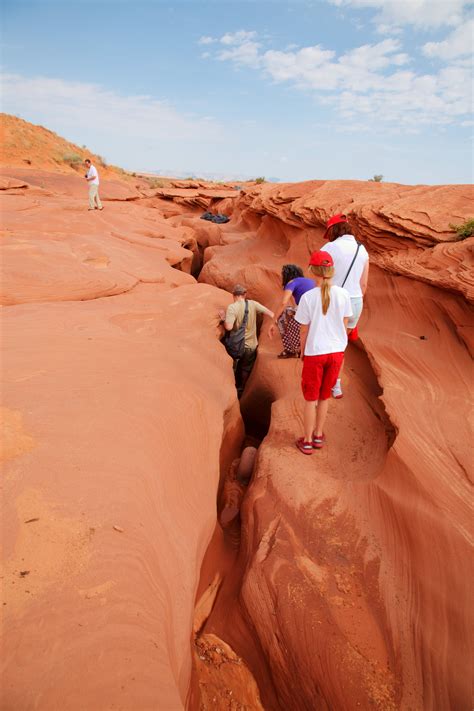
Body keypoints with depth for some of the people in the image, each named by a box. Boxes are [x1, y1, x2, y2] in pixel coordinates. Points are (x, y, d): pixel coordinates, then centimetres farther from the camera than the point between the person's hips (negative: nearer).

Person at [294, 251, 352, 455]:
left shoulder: (308, 297, -15)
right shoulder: (343, 294, -6)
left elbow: (304, 331, -8)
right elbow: (345, 325, 2)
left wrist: (303, 352, 7)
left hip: (315, 352, -3)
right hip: (336, 351, 3)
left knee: (311, 398, 12)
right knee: (324, 396, 19)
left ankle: (307, 441, 22)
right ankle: (318, 435, 32)